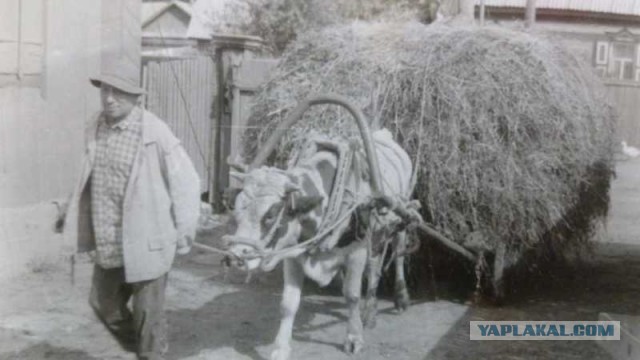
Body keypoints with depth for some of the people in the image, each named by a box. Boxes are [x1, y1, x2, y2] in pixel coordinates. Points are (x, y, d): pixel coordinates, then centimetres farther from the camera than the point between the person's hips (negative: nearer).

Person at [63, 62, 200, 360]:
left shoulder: (154, 132, -17)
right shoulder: (96, 129, 3)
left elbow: (186, 182, -12)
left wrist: (183, 235, -9)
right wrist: (80, 225, 14)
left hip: (146, 241, -7)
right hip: (107, 243, 7)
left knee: (147, 311, 5)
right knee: (104, 303, 20)